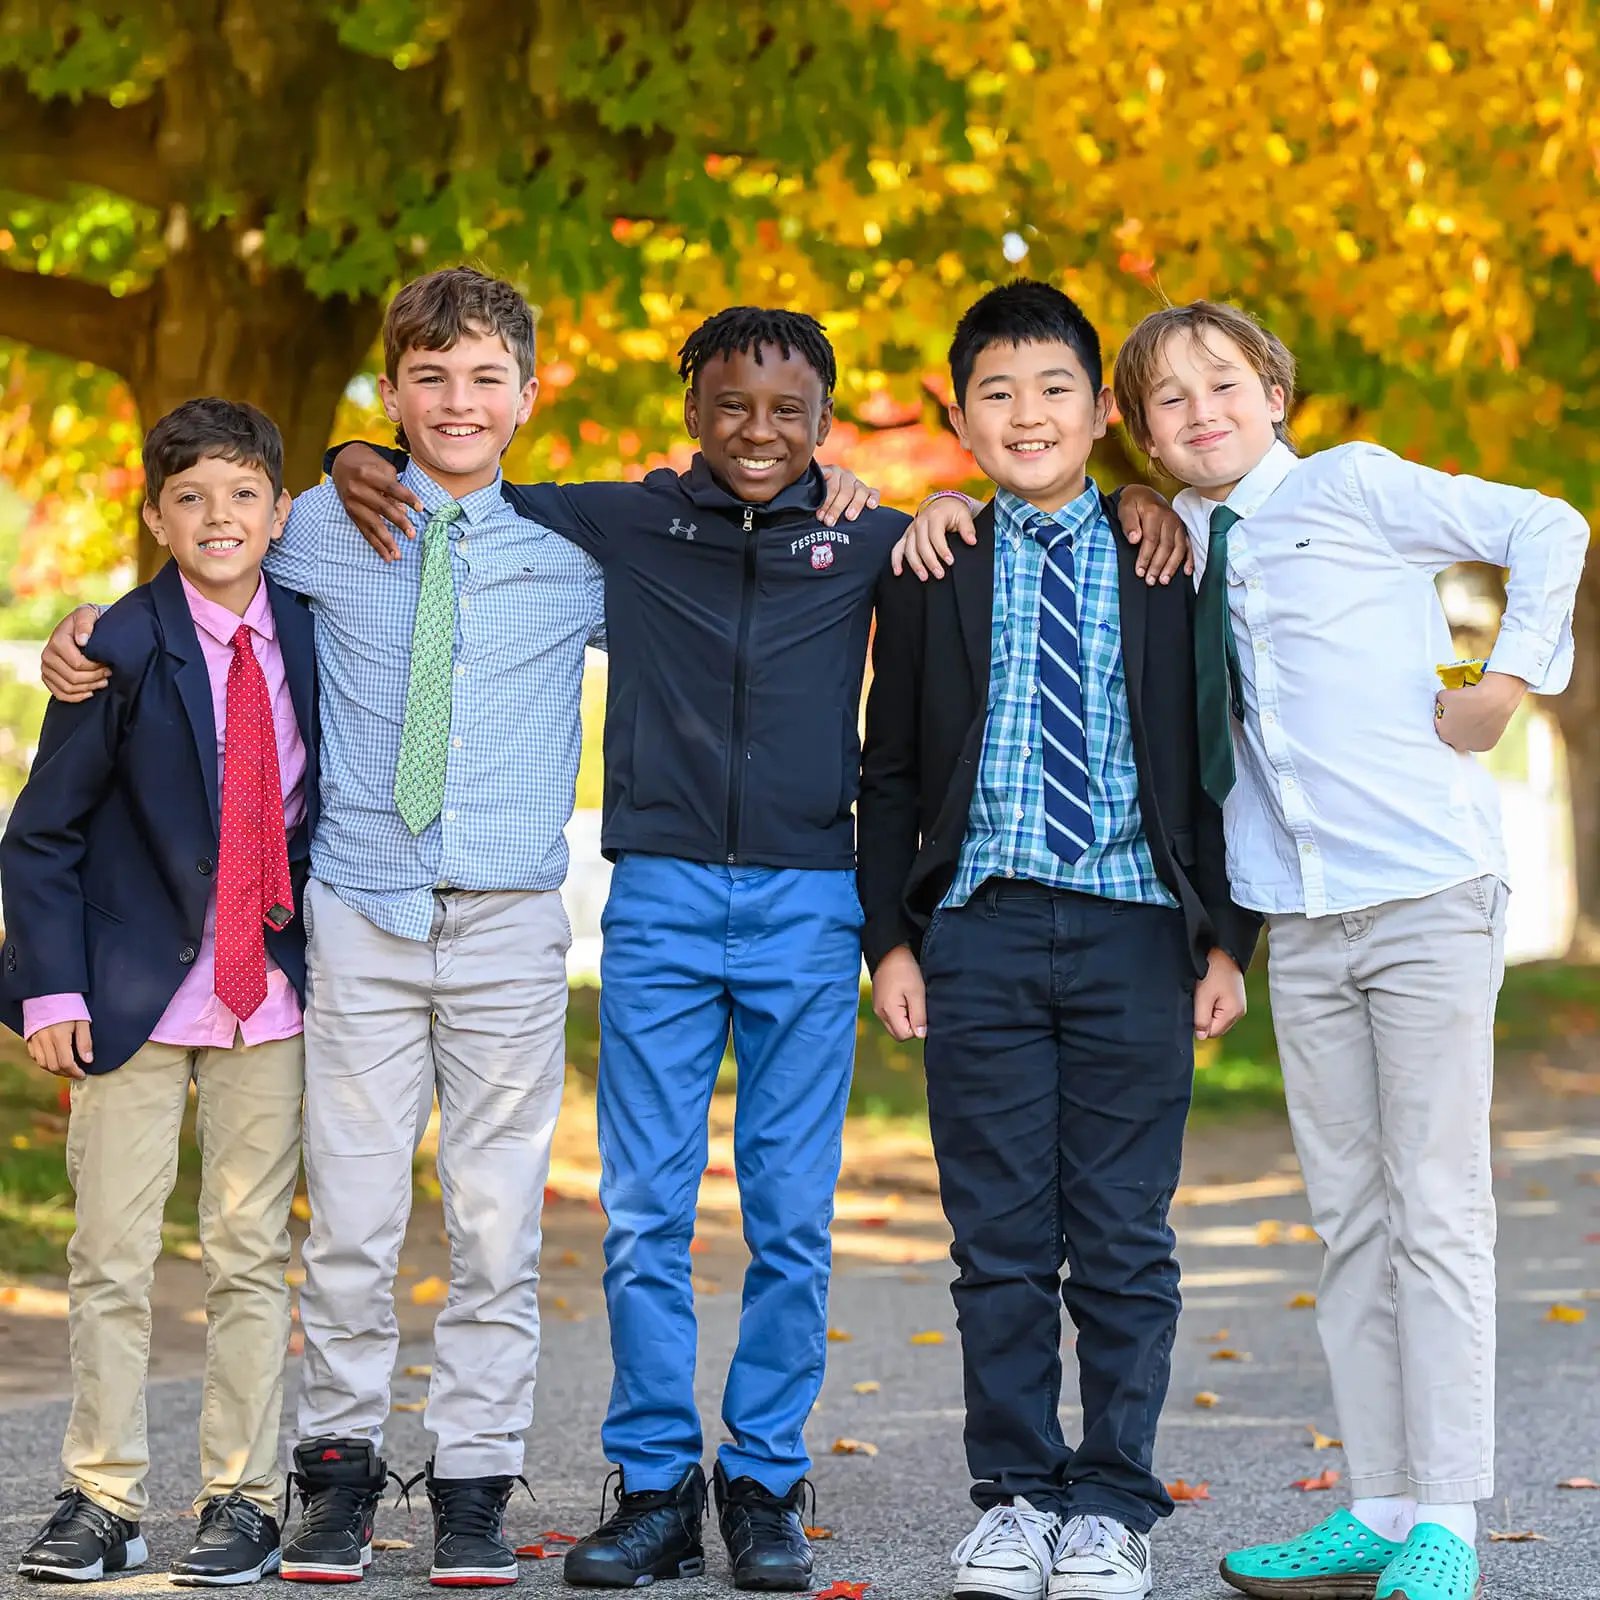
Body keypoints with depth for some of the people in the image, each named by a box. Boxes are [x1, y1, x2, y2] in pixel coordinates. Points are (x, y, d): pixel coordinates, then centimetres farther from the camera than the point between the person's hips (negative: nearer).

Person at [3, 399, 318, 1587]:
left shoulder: (310, 634, 0)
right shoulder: (124, 650, -9)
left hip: (268, 994, 2)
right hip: (135, 993, -2)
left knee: (252, 1255, 5)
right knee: (112, 1254, 2)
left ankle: (244, 1500, 13)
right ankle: (103, 1502, 12)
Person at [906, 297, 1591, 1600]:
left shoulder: (1352, 487, -1)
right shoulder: (1170, 545, 13)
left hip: (1428, 898, -5)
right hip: (1303, 920, 5)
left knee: (1437, 1208, -5)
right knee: (1348, 1213, 7)